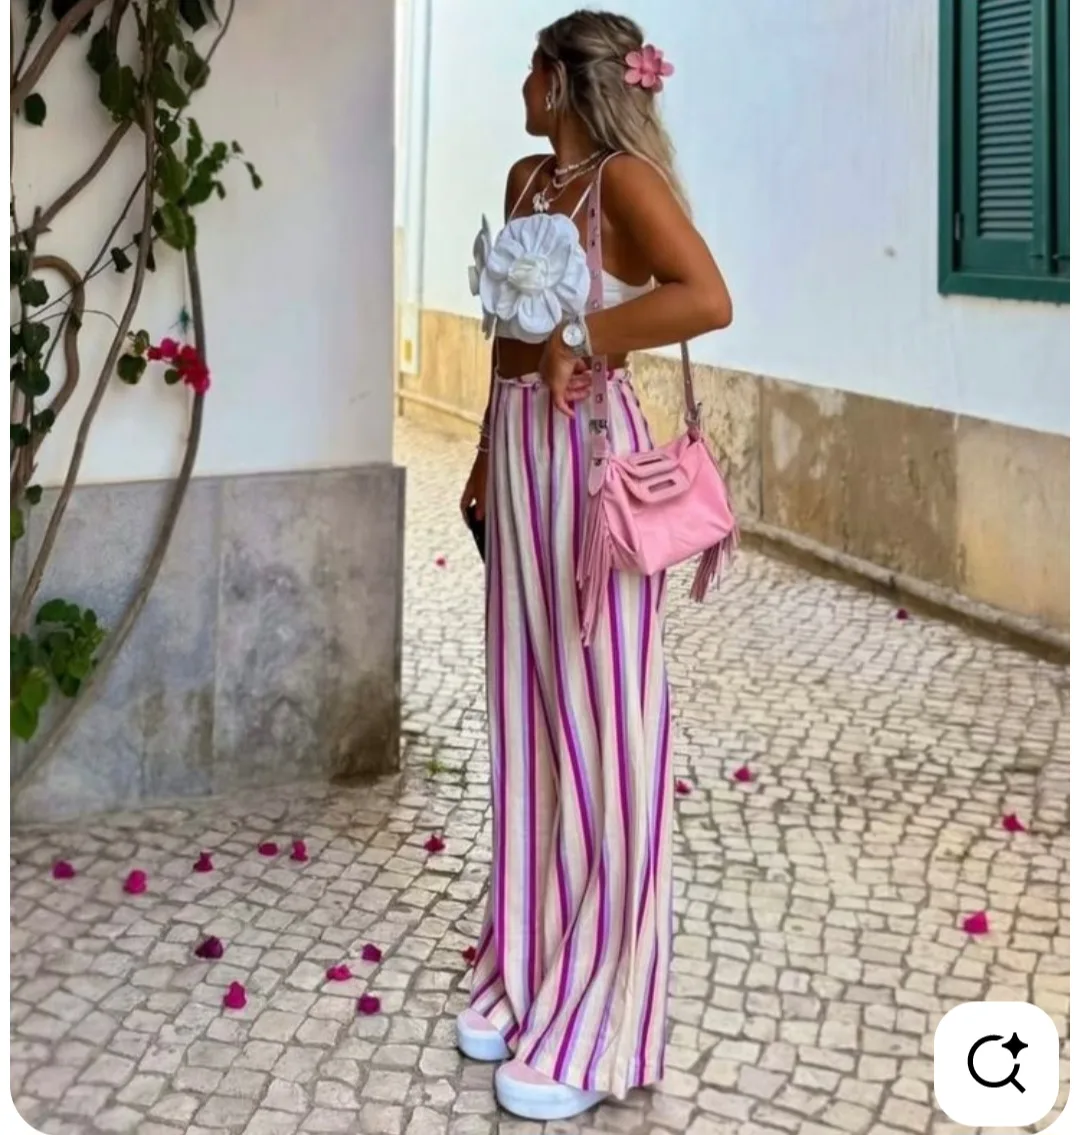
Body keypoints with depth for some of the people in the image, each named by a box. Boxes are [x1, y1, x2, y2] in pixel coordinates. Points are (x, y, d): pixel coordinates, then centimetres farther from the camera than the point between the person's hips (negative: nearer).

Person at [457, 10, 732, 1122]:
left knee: (598, 722, -1)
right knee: (526, 712, 13)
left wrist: (580, 340, -19)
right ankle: (526, 972, 27)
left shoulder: (626, 179, -11)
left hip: (589, 454, -8)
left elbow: (707, 300, -27)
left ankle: (591, 1023, 10)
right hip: (520, 452, 8)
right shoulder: (527, 178, 13)